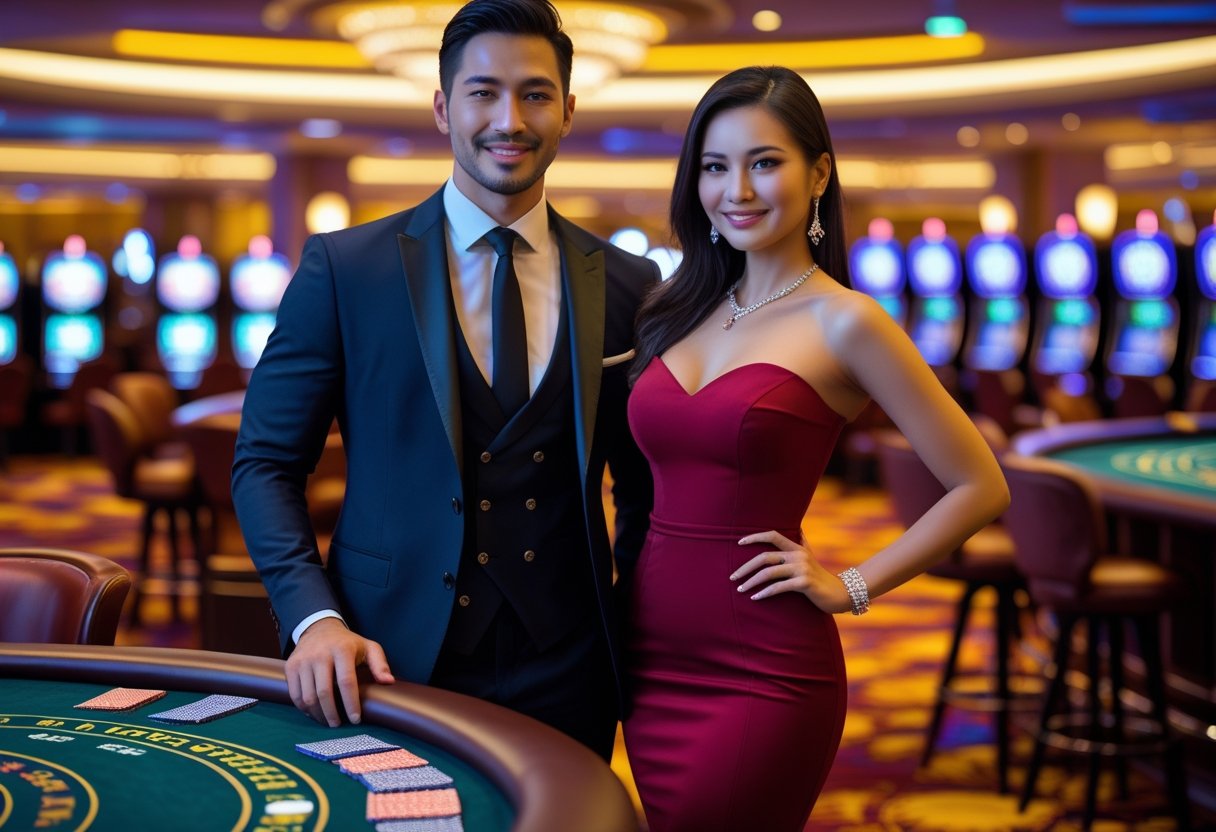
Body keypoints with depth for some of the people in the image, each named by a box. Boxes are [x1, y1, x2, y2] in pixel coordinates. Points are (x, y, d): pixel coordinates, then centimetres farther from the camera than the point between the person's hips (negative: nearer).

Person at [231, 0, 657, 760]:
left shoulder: (626, 286, 2)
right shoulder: (343, 268, -4)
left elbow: (644, 489, 11)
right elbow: (266, 462, -2)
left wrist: (634, 641, 1)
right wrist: (314, 619, -15)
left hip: (562, 680, 2)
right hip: (389, 669, -1)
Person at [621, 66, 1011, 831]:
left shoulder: (843, 322, -8)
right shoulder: (684, 309, 9)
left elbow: (980, 488, -7)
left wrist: (852, 587, -6)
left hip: (761, 674, -6)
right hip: (652, 656, 6)